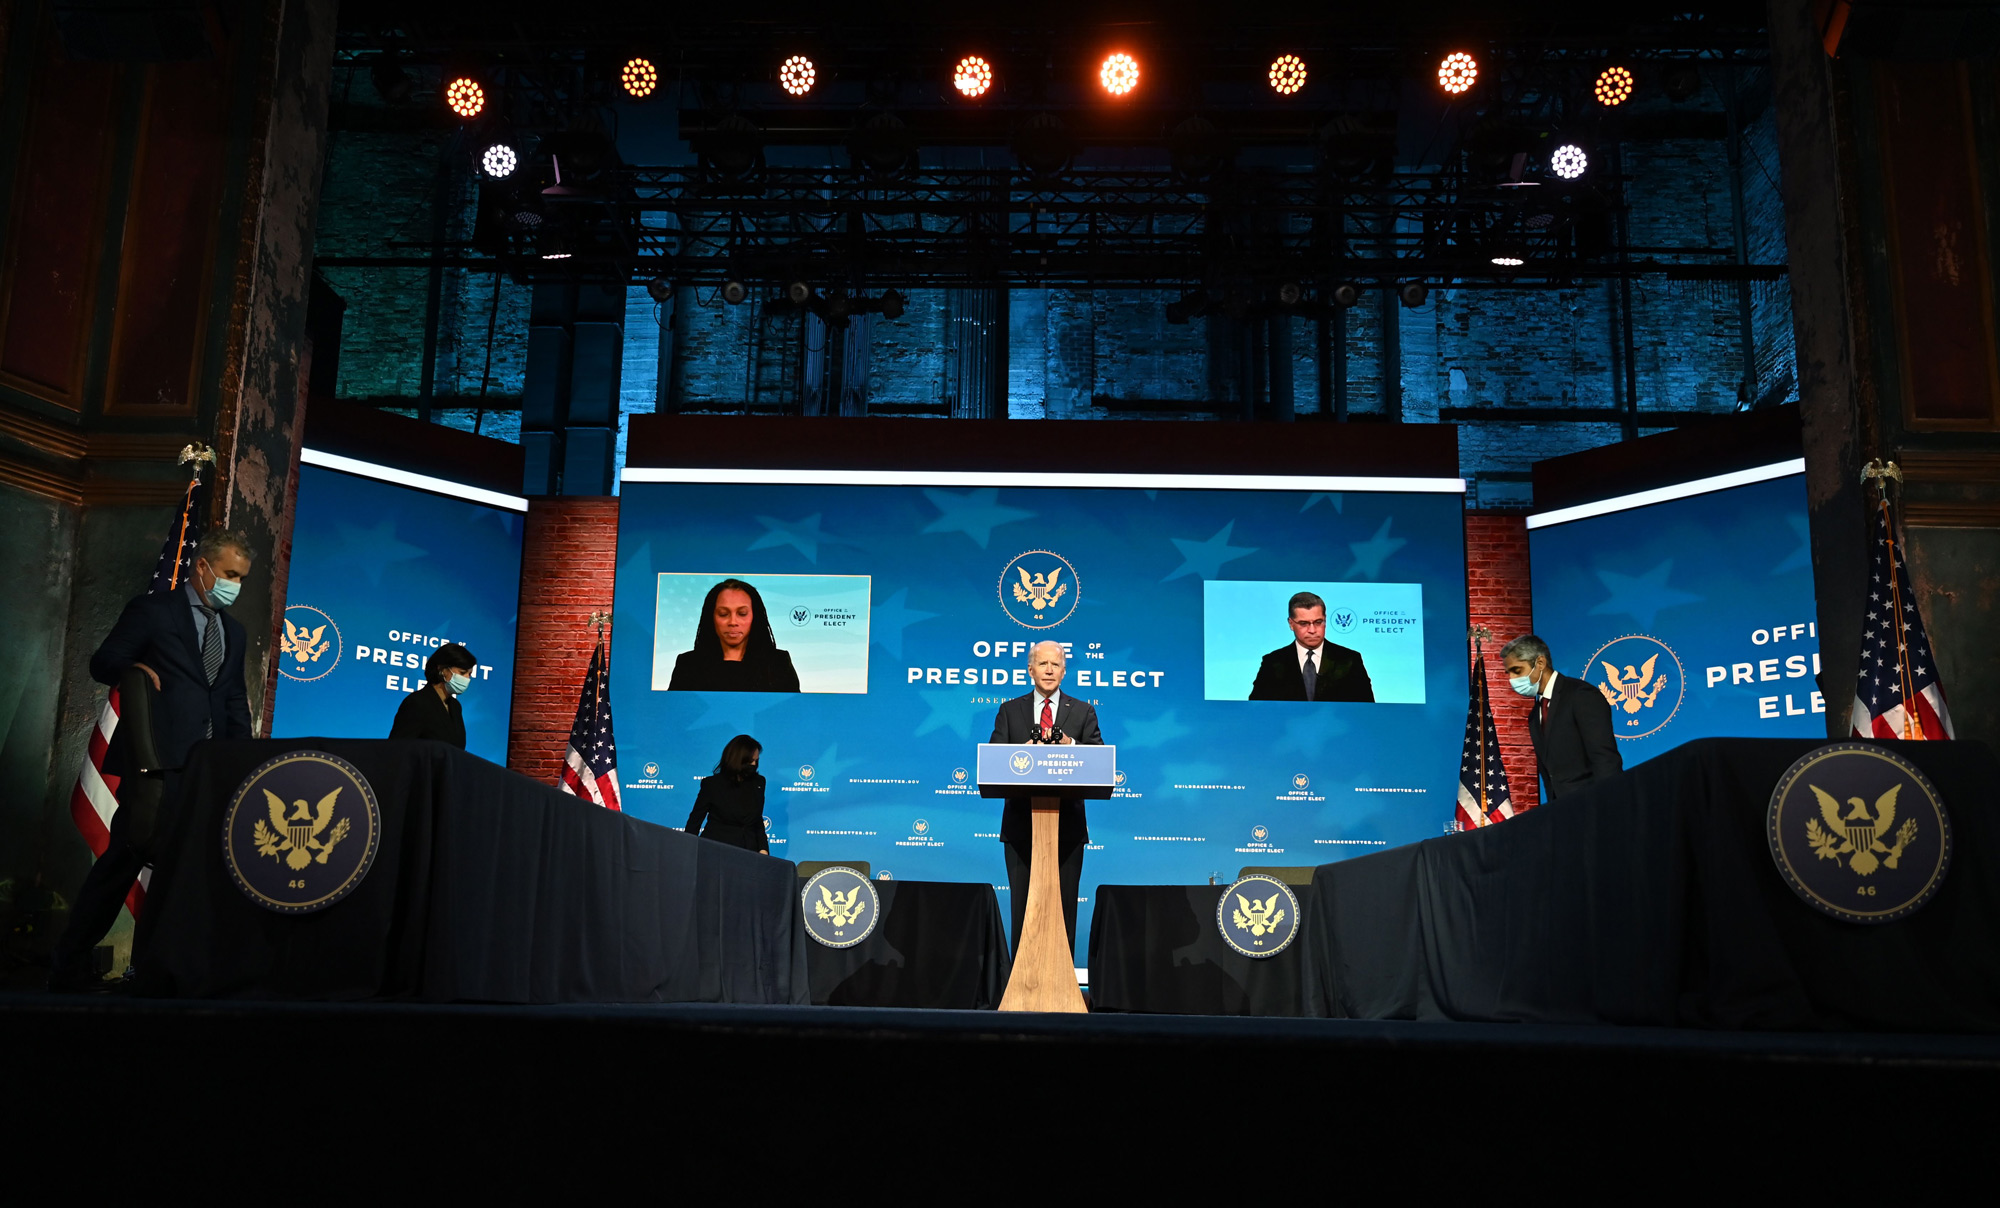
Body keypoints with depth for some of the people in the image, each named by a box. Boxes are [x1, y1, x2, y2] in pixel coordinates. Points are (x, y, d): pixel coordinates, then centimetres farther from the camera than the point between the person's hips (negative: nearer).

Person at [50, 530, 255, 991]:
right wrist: (132, 668, -20)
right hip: (160, 761, -6)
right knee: (127, 854, -8)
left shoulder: (234, 631, 21)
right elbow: (102, 662, 3)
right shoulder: (152, 611, 4)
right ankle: (70, 965, 2)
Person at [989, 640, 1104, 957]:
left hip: (1067, 825, 0)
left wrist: (1071, 747, -20)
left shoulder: (1083, 712, 9)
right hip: (1021, 824, 0)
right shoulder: (1009, 710, 10)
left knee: (1065, 905, 3)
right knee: (1023, 906, 5)